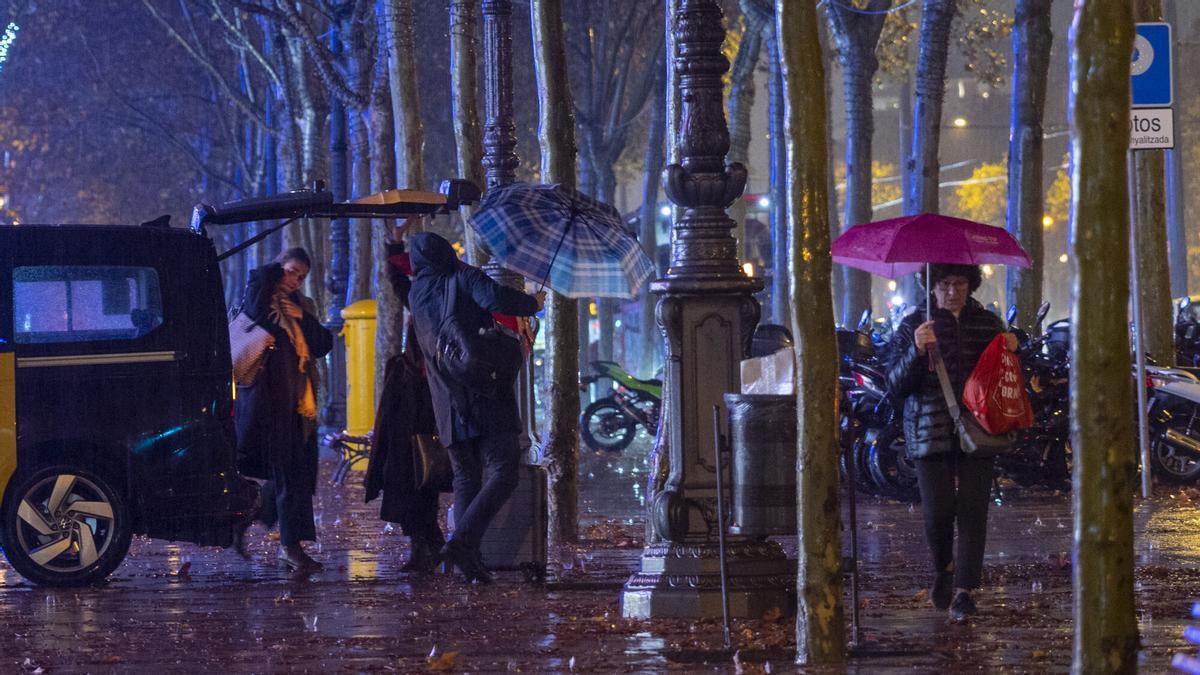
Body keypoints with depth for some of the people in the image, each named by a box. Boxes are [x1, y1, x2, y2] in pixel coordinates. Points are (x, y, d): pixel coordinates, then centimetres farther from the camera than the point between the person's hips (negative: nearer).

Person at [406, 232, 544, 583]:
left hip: (449, 404, 5)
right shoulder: (466, 277, 0)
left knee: (466, 478, 12)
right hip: (487, 396, -5)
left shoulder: (417, 293, 15)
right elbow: (495, 298, -20)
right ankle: (461, 542, -25)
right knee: (503, 474, -7)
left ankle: (470, 559, 1)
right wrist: (532, 303, -2)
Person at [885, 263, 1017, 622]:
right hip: (930, 430, -2)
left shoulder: (988, 323, 10)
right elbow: (896, 385, -2)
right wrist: (917, 351, -19)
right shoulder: (913, 326, 3)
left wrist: (1010, 350, -2)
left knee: (973, 509, -5)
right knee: (937, 512, -4)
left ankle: (964, 591, -2)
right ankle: (943, 569, 26)